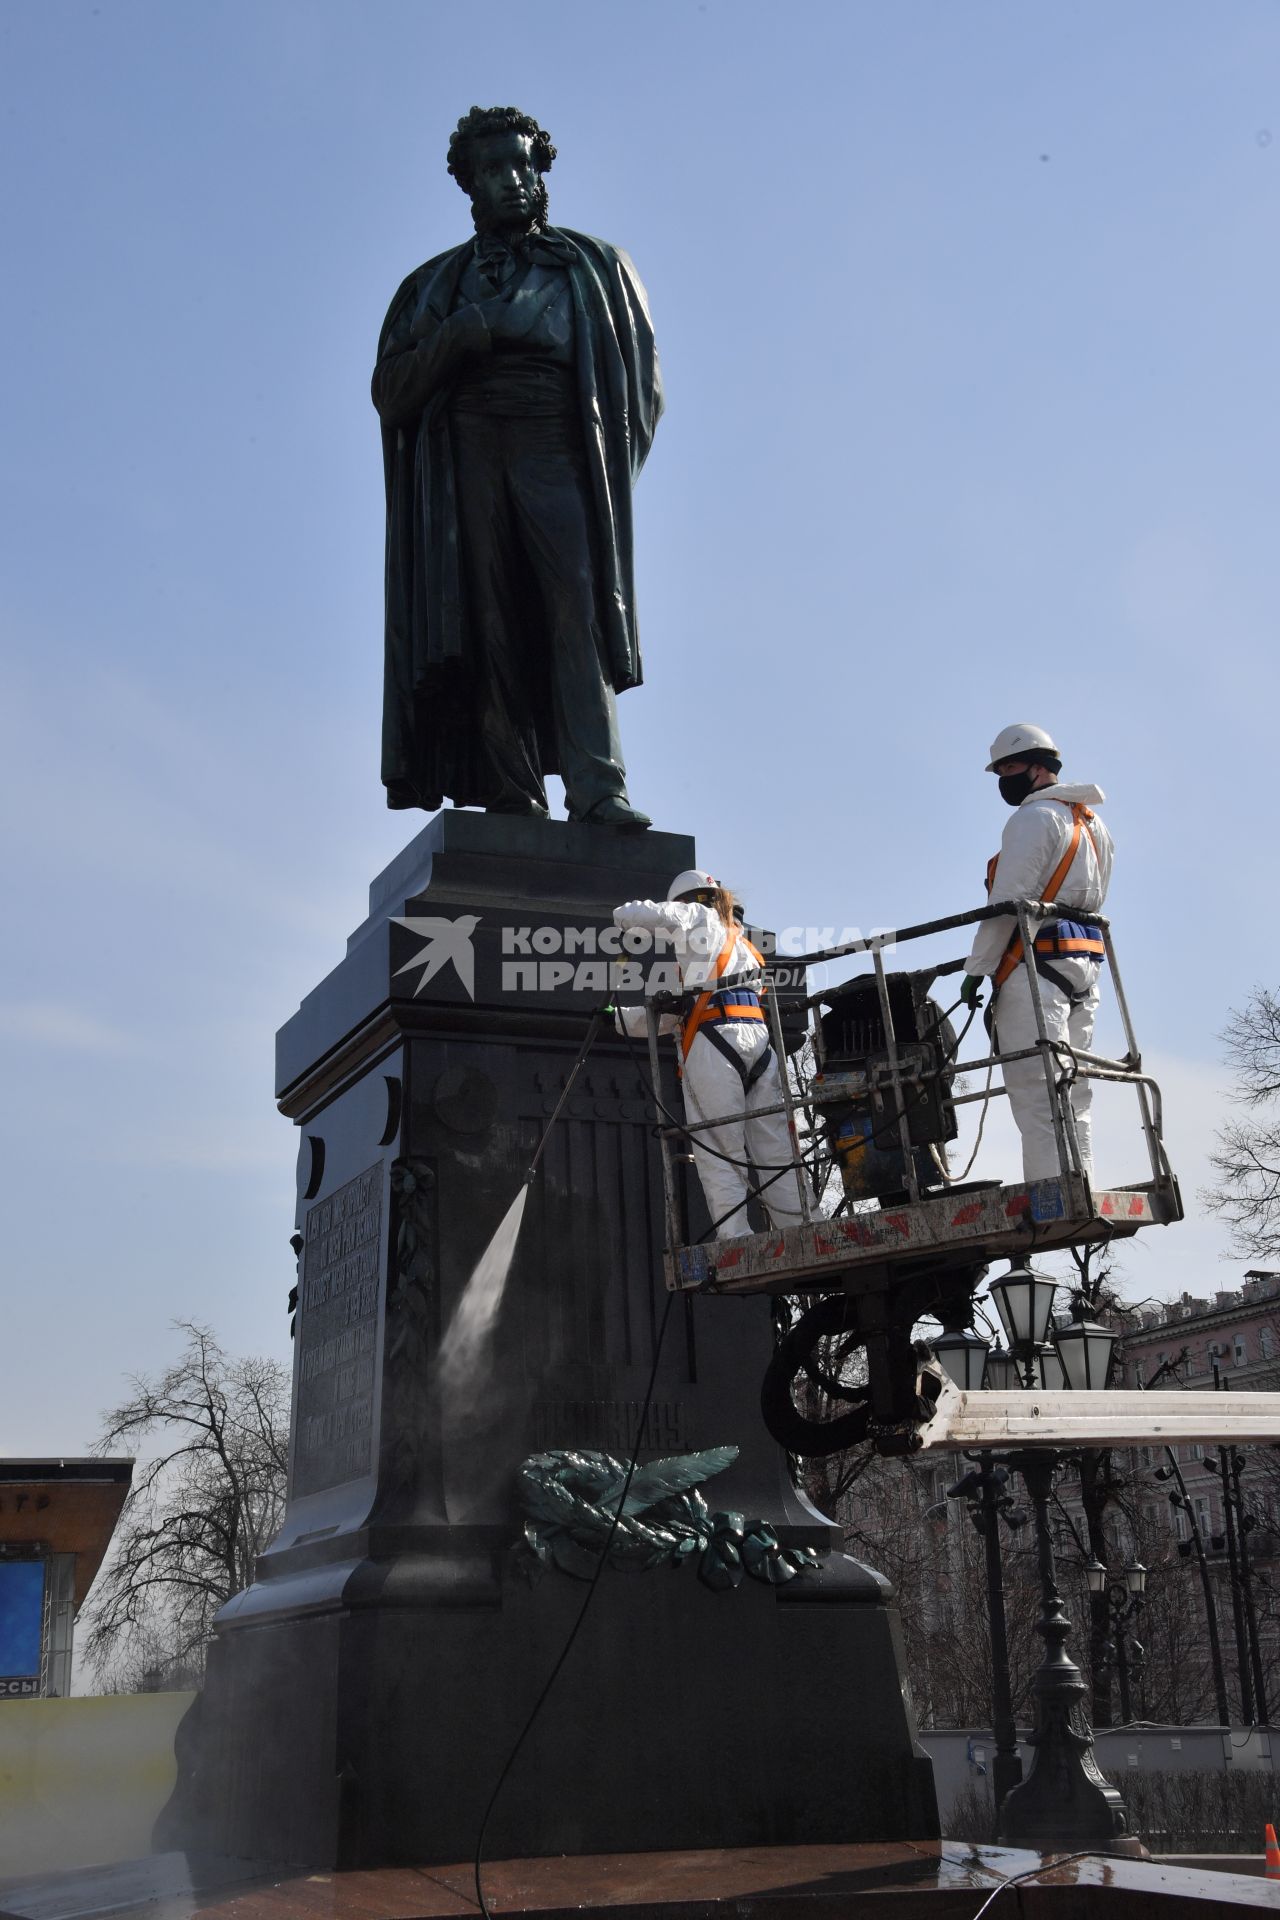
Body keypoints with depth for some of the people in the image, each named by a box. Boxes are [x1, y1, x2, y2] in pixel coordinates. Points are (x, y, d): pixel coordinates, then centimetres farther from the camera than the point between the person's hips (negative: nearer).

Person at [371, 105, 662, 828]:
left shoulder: (593, 265, 25)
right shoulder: (440, 282, 26)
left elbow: (644, 383, 15)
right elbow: (391, 390, 14)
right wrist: (465, 332, -2)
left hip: (557, 451, -1)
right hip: (465, 454, 1)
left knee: (580, 605, -19)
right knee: (487, 624, -11)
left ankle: (598, 788, -28)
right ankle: (512, 793, -16)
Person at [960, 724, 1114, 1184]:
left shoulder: (1035, 817, -5)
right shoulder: (1092, 823, 24)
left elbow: (1007, 902, -12)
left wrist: (976, 970, -10)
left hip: (1037, 961, -9)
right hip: (1085, 959, 9)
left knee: (1036, 1090, -14)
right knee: (1071, 1094, 8)